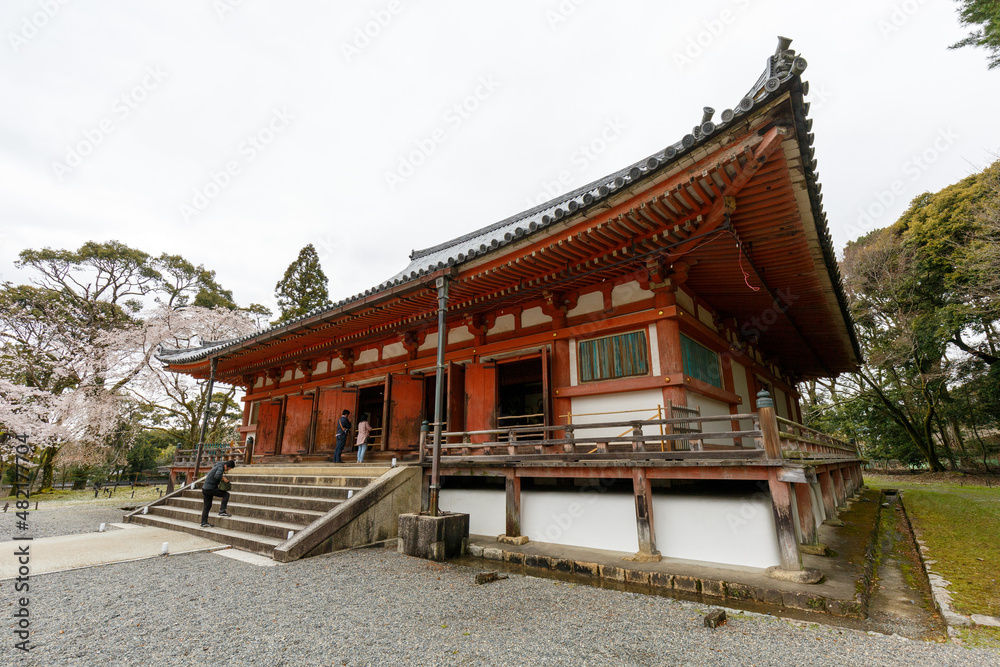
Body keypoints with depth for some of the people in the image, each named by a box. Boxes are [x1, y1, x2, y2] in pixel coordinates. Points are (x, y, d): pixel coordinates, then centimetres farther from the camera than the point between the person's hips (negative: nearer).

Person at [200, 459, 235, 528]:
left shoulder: (216, 466, 14)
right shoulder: (220, 467, -15)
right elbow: (217, 476, -35)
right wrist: (223, 479, -18)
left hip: (205, 488, 10)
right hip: (210, 489, -10)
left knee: (207, 506, 14)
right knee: (226, 494, -6)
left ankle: (204, 523, 18)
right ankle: (222, 511, -10)